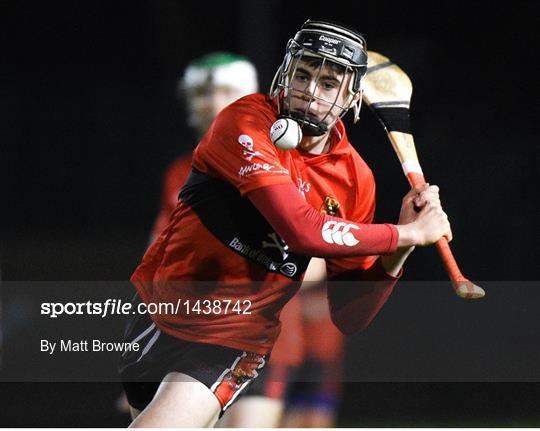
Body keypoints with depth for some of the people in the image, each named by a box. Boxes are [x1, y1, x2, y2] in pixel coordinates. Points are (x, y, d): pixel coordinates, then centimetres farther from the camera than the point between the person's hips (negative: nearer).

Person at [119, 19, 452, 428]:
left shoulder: (356, 179, -2)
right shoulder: (248, 120, -15)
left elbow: (349, 316, 2)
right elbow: (301, 229, -29)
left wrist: (397, 253, -13)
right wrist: (408, 234, -21)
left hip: (234, 344, 1)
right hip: (161, 304, -1)